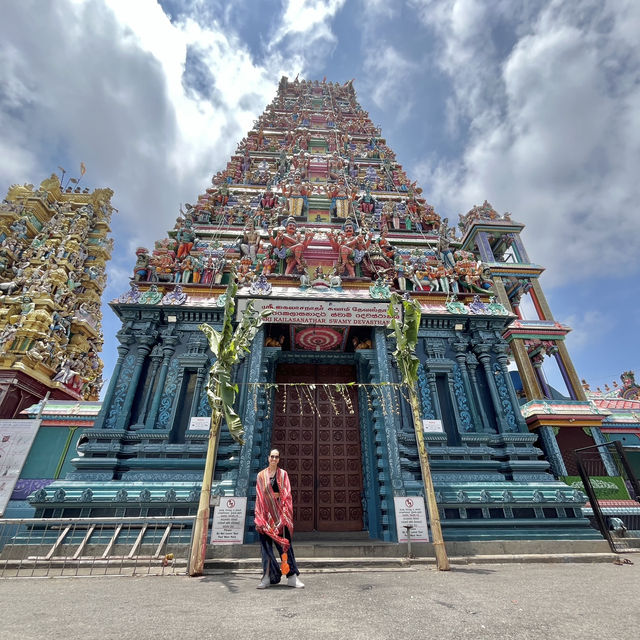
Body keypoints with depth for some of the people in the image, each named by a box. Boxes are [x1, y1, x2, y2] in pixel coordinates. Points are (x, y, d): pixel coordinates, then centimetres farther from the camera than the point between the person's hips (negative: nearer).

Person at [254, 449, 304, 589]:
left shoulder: (283, 474, 8)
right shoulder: (261, 475, 10)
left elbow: (287, 494, 3)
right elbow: (259, 496, 9)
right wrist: (258, 516, 3)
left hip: (279, 513, -1)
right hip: (265, 513, 1)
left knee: (285, 543, -2)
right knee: (266, 544, 1)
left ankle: (292, 576, 0)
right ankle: (268, 577, 9)